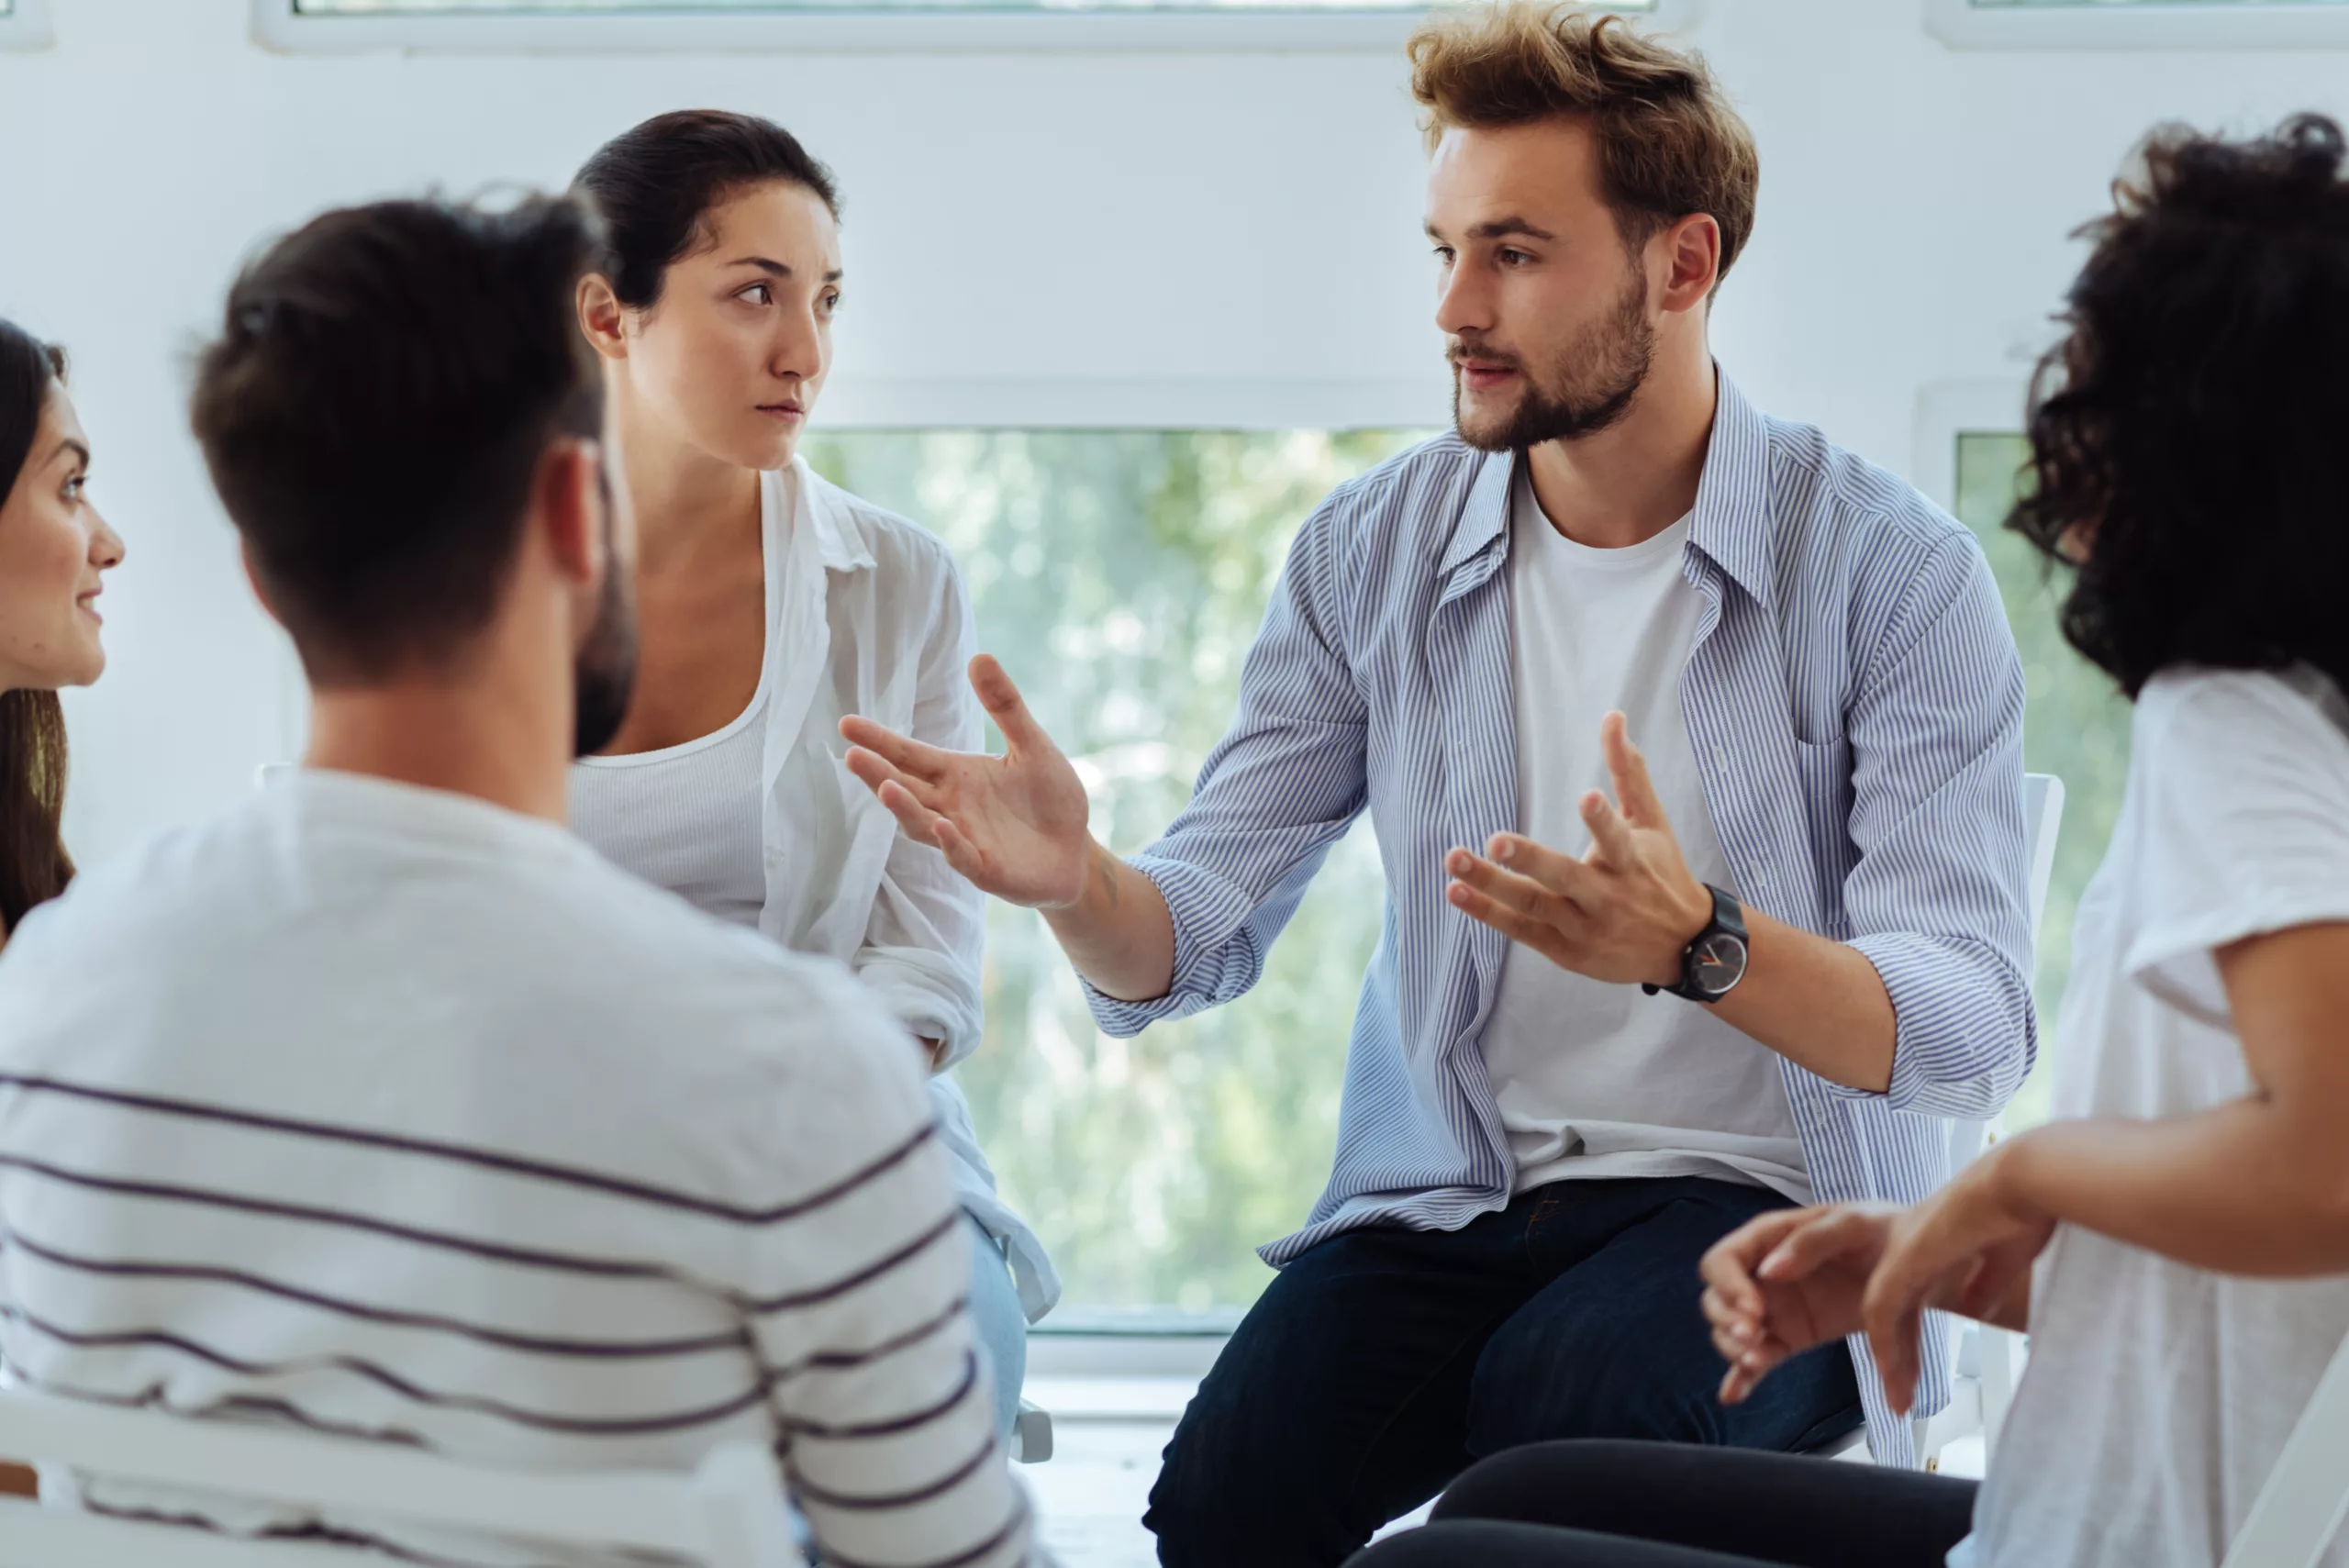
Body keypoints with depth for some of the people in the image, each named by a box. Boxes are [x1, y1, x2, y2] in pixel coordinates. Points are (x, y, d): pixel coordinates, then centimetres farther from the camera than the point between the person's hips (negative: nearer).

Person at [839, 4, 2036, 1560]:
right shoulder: (1374, 551, 6)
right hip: (1451, 1199, 3)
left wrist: (1701, 946, -35)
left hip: (1773, 1204, -3)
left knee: (1554, 1394, -35)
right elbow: (1193, 944, 3)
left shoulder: (1894, 568, -7)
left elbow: (1971, 1027, -15)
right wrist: (1075, 880, -21)